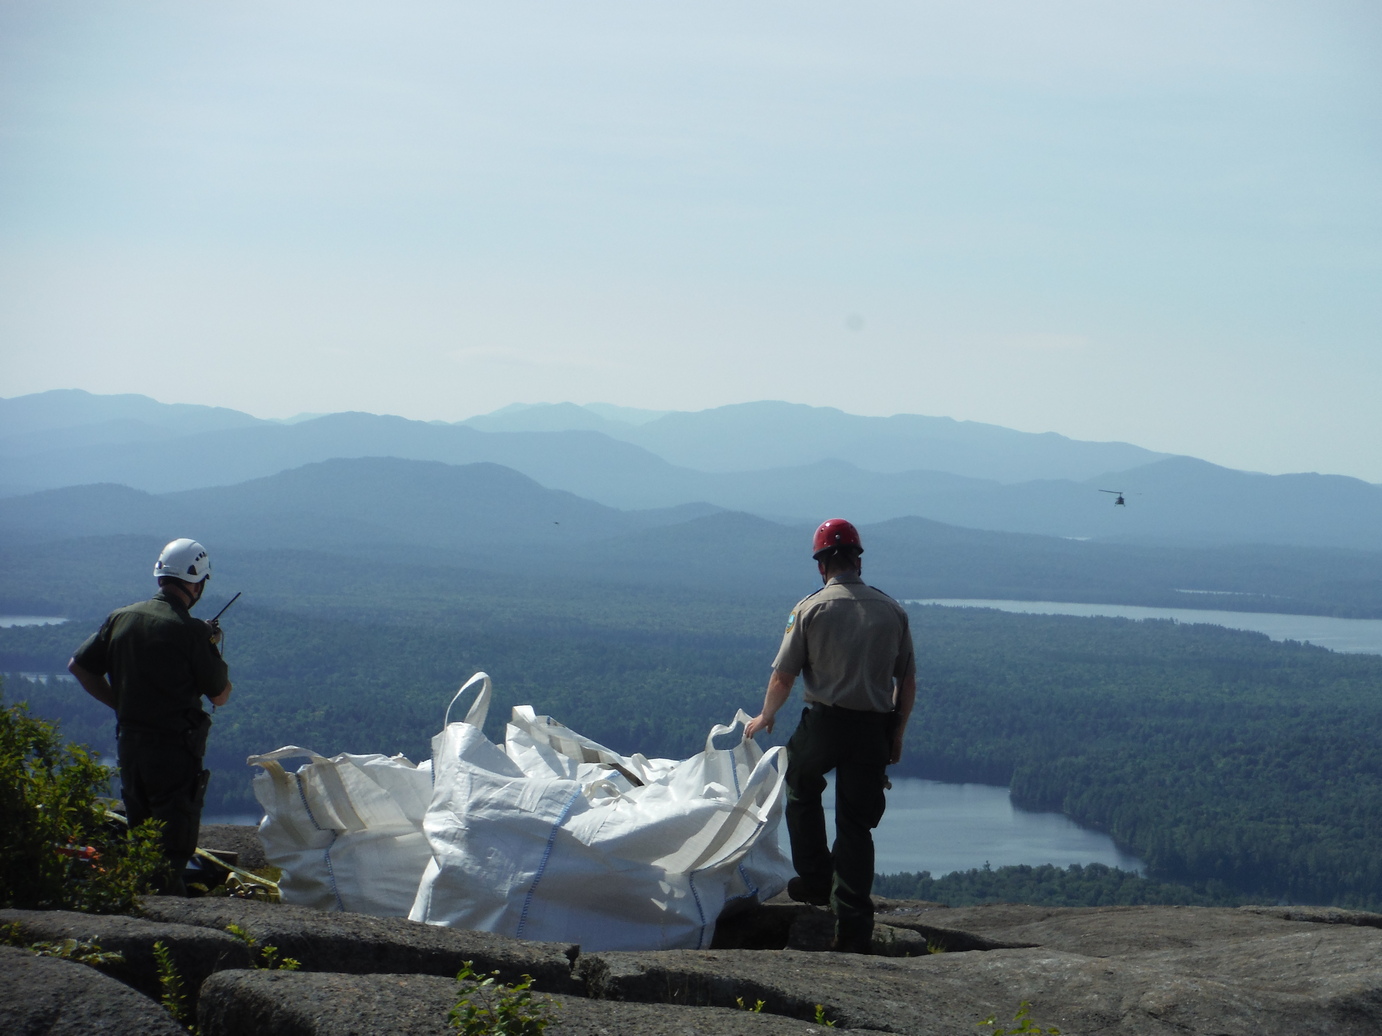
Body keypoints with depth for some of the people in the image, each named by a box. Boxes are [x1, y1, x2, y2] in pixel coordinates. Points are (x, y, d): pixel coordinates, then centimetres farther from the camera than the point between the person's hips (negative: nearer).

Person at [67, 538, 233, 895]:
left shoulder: (120, 619, 3)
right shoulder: (191, 631, -14)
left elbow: (78, 666, 9)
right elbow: (220, 696, -6)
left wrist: (119, 702, 14)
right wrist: (213, 649, 8)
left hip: (129, 742, 6)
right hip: (175, 748, -6)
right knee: (174, 838, 1)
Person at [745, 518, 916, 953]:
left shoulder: (811, 608, -4)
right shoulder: (892, 611, 5)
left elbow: (783, 677, -2)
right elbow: (908, 682, 9)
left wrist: (765, 717, 17)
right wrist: (896, 735, 21)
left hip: (824, 722, -2)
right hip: (874, 727, 2)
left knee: (802, 793, 27)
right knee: (857, 824, 7)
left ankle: (815, 880, 22)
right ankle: (853, 928, 3)